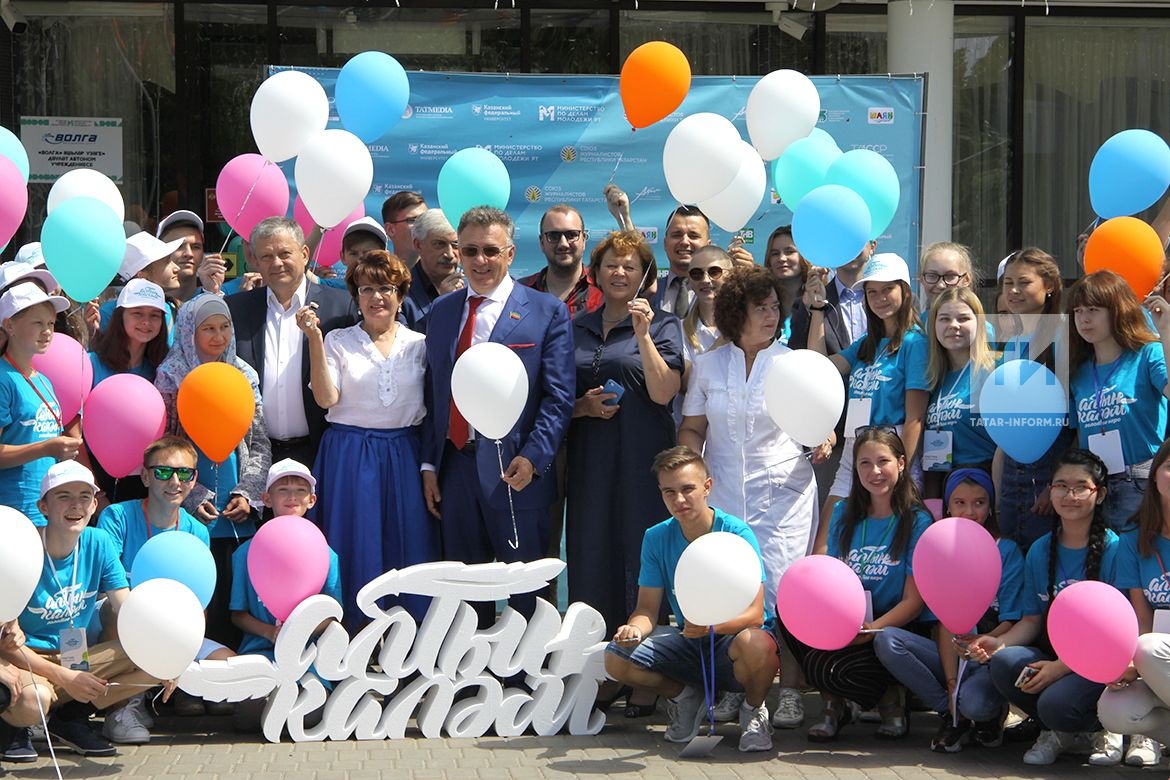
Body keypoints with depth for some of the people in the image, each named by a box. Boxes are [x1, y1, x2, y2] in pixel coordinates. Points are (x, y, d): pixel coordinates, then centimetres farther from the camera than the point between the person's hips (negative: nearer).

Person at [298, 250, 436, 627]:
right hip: (351, 456, -2)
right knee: (356, 550, 0)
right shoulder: (338, 341, 3)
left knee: (408, 550, 2)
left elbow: (430, 408, 7)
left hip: (404, 457, 2)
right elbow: (326, 399, -10)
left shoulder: (418, 344, 8)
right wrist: (314, 340, -15)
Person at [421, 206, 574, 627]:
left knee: (525, 591, 0)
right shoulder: (441, 311, 14)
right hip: (454, 465, 5)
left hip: (514, 469, -4)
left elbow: (558, 397, -5)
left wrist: (533, 458, -16)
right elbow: (433, 394, 15)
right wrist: (429, 465, 8)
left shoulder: (546, 311, 0)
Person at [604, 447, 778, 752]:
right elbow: (647, 608, 0)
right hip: (687, 644, 4)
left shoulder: (736, 533, -15)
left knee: (754, 644, -40)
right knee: (617, 658, -19)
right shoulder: (656, 538, -2)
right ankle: (685, 696, 10)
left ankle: (753, 710, -5)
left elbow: (754, 612, -20)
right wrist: (635, 628, -26)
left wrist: (712, 624, -41)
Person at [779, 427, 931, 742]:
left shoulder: (917, 522, -7)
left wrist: (871, 629, -26)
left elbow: (913, 602, -10)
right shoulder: (844, 514, 9)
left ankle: (891, 701, 3)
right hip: (845, 628, 6)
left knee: (826, 667, -31)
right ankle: (833, 705, -3)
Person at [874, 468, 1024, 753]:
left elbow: (1011, 622, -7)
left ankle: (992, 713, 3)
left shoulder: (1007, 552, -2)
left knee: (973, 702, -37)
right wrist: (950, 681, -11)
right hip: (952, 657, 5)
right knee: (886, 641, -21)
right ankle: (952, 715, -10)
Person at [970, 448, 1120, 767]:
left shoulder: (1114, 550, -9)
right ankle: (1061, 731, 0)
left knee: (1055, 704, -33)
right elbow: (1032, 620, 10)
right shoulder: (1040, 551, 8)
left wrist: (1062, 667, -20)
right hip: (1051, 654, 5)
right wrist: (999, 642, -12)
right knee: (1003, 662, -25)